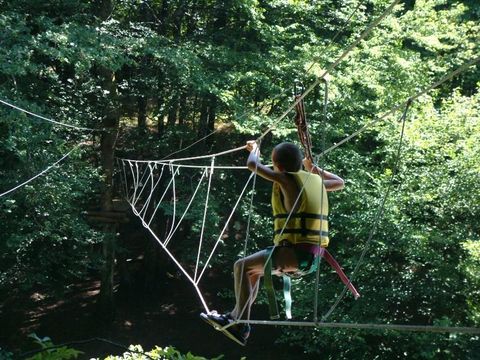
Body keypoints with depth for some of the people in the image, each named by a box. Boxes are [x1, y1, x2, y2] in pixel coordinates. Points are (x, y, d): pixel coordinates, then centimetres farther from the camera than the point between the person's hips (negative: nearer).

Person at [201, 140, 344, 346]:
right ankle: (236, 316, 29)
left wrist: (254, 150, 14)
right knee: (254, 269, 24)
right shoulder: (315, 179, 15)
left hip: (296, 250, -9)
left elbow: (252, 165, -7)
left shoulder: (287, 179, -8)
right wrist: (314, 168, 42)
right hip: (312, 254, 9)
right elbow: (339, 183, 35)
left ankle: (241, 326, -11)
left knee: (242, 266, -6)